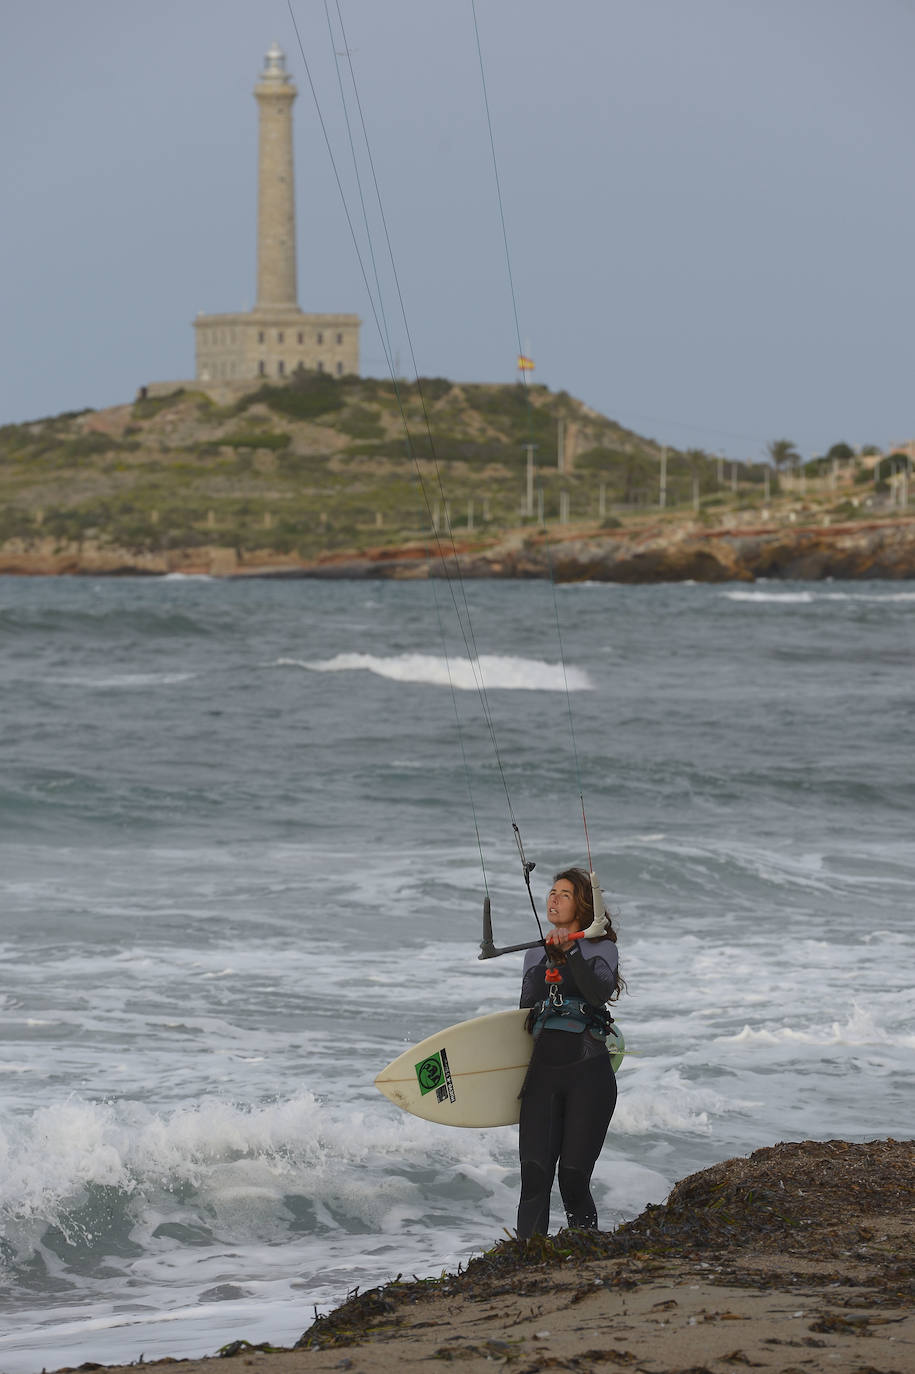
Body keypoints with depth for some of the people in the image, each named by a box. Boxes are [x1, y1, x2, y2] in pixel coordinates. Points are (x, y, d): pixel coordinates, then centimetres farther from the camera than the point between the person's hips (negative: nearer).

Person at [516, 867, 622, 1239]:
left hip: (588, 1073, -4)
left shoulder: (600, 949, 3)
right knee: (534, 1173, -11)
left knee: (573, 1180, -7)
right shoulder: (536, 954, 19)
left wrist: (570, 951, -23)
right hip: (543, 1073, 4)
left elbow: (600, 991, -16)